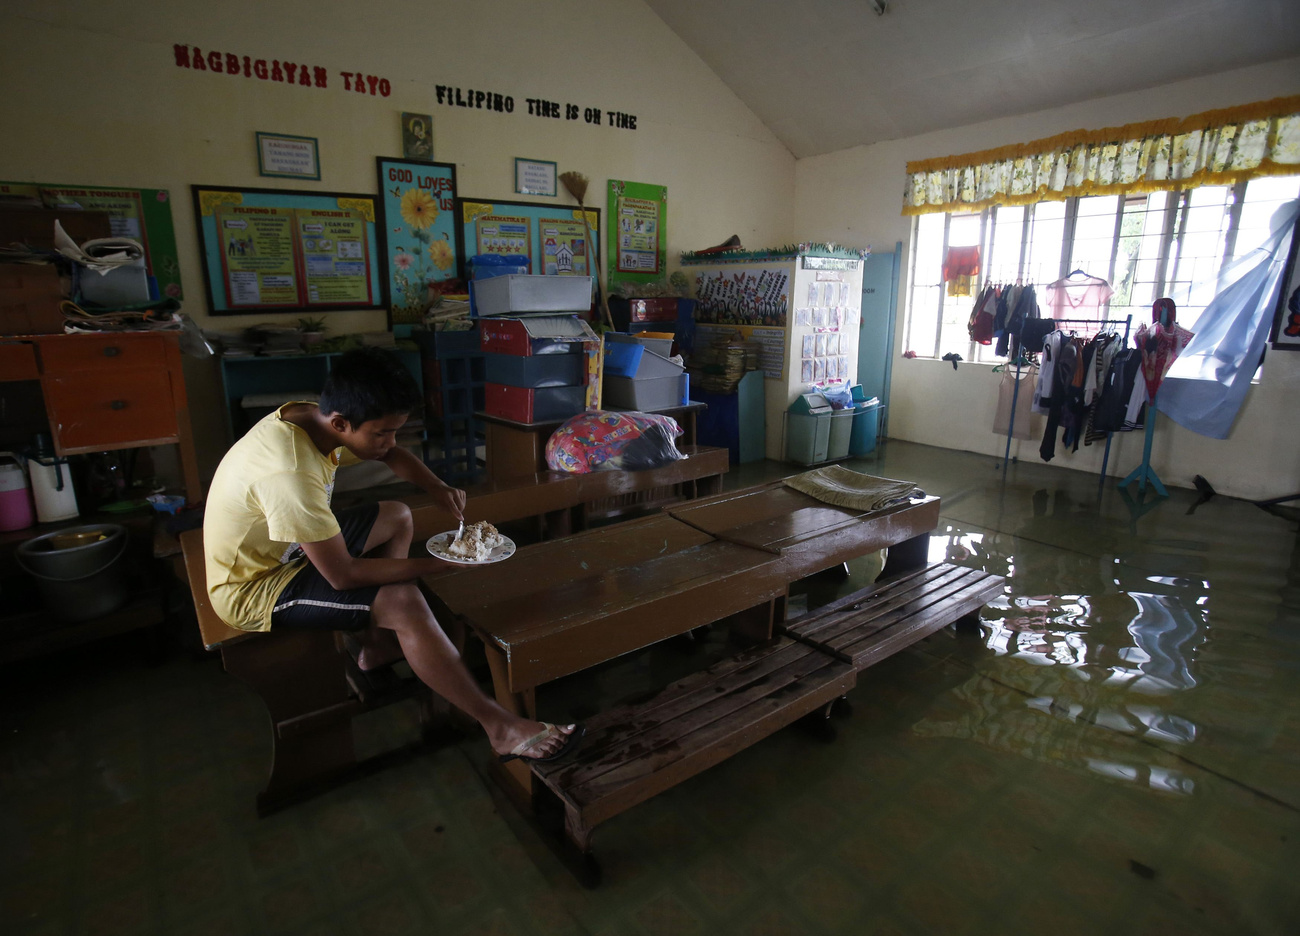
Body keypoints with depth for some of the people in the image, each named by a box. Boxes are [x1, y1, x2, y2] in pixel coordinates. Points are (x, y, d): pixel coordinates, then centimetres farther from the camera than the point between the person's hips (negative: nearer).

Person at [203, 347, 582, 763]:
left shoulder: (310, 417, -10)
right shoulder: (290, 472, -36)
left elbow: (390, 455, 9)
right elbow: (343, 575, -29)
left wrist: (437, 487, -10)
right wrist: (435, 564, -23)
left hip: (283, 547, 9)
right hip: (252, 589, -9)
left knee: (396, 517, 12)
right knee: (403, 602, -26)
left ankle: (379, 649, 16)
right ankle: (500, 727, -18)